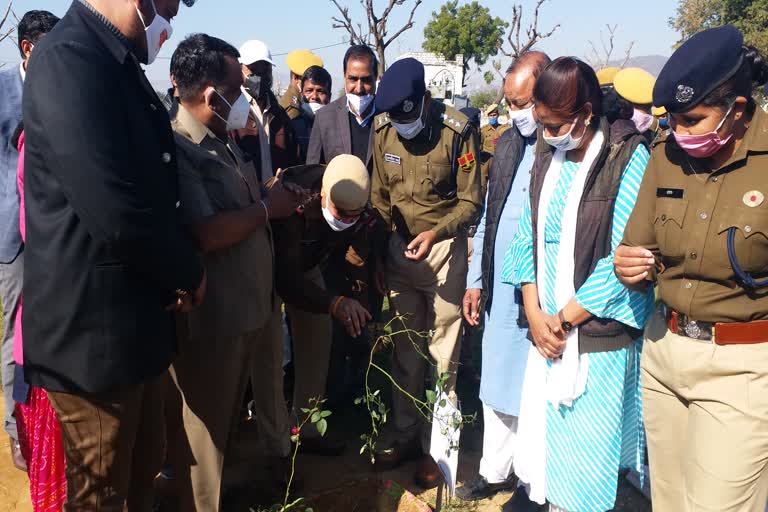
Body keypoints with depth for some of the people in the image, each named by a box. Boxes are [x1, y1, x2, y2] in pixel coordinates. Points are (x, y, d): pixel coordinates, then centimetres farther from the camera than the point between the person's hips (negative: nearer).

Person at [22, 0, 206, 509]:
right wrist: (189, 271, -11)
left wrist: (176, 270, 3)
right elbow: (117, 213, -29)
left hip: (133, 321, 9)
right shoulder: (70, 57, -22)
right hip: (93, 329, -9)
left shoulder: (115, 63, 11)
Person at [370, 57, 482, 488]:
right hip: (400, 247, 4)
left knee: (443, 352, 4)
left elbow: (471, 202, -10)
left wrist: (435, 233, -26)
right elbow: (380, 194, 7)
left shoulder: (457, 130, -15)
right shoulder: (383, 128, -2)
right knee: (406, 348, 13)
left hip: (445, 248, -4)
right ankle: (404, 433, 28)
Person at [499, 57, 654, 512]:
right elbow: (527, 237, 8)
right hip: (548, 329, 5)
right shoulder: (546, 158, 7)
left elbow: (623, 259, -15)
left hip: (598, 335, -5)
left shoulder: (628, 160, -12)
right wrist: (535, 314, -4)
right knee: (543, 436, 13)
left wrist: (564, 320, -11)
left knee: (587, 458, 7)